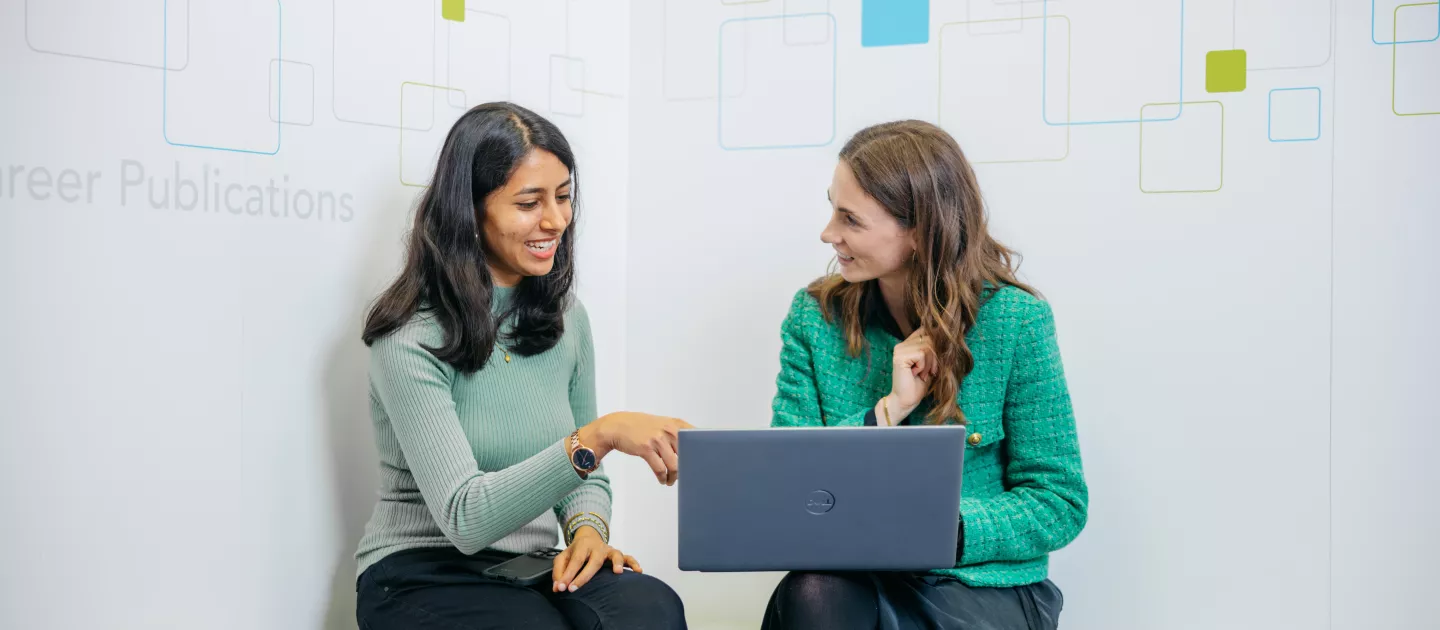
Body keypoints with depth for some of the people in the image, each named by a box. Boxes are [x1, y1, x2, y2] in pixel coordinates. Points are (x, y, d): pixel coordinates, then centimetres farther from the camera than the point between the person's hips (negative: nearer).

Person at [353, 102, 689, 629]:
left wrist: (588, 527, -8)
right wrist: (598, 437, -33)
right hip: (423, 573, -4)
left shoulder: (566, 318, 7)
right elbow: (464, 518, -23)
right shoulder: (411, 339, -13)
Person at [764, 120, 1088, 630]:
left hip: (982, 587, -2)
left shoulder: (1015, 321, -5)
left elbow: (1058, 502, -4)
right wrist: (887, 412, -14)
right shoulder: (815, 316, 3)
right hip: (853, 576, 2)